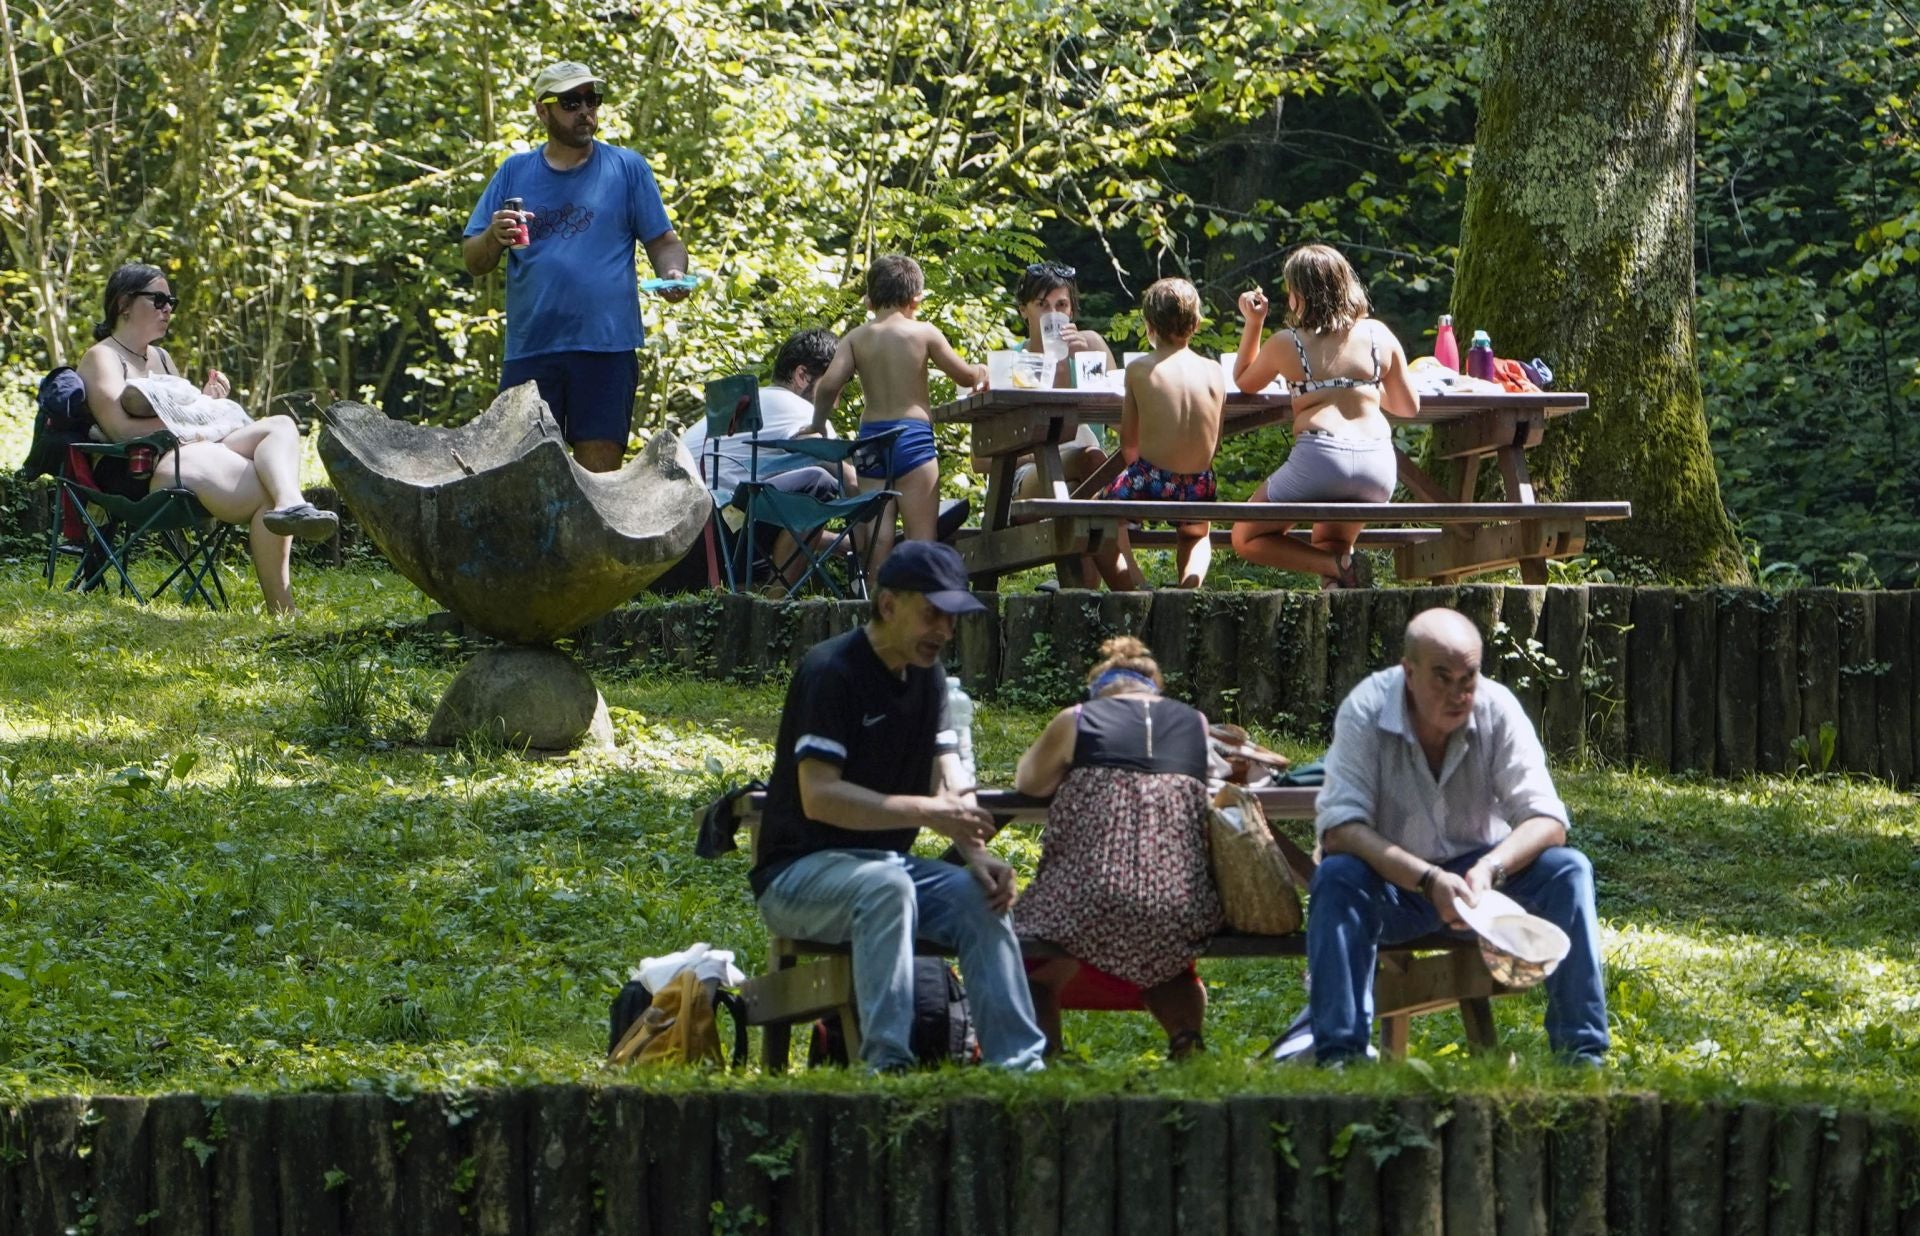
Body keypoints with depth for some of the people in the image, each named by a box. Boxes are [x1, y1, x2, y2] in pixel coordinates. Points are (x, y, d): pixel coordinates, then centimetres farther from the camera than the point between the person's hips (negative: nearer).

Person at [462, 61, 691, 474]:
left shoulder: (626, 168, 10)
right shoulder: (515, 172, 14)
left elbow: (664, 242, 10)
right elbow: (473, 261, 13)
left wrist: (673, 274, -12)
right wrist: (494, 238, -10)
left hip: (606, 343, -1)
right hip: (530, 346, 1)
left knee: (599, 467, -4)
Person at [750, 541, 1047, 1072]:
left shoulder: (926, 675, 9)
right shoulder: (831, 671, -17)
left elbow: (950, 783, 4)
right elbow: (818, 796, -25)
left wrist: (979, 854, -16)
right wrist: (926, 812, -32)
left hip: (888, 863, 7)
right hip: (797, 873, -7)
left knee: (979, 894, -17)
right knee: (885, 885, -37)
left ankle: (1017, 1063, -23)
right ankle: (886, 1060, -44)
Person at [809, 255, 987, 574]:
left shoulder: (855, 338, 5)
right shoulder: (923, 333, -2)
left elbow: (830, 384, -6)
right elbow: (964, 376, 4)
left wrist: (818, 427, 8)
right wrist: (981, 372, 27)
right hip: (913, 434, -3)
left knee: (878, 531, 3)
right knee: (922, 531, -3)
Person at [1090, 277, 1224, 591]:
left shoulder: (1139, 369, -5)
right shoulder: (1213, 371, 3)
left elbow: (1128, 443, 1)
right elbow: (1215, 444, 8)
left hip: (1150, 482, -4)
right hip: (1198, 489, 4)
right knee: (1197, 531, 38)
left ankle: (1134, 590, 4)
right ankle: (1191, 586, 10)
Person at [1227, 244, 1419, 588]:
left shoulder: (1286, 343, 5)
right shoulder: (1379, 335, 12)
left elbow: (1243, 381, 24)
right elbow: (1409, 406, 19)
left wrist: (1252, 323, 27)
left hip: (1319, 459, -5)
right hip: (1379, 467, 5)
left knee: (1247, 540, 15)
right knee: (1330, 543, 33)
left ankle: (1338, 567, -8)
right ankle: (1339, 560, -4)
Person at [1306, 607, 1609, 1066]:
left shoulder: (1497, 709, -14)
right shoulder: (1366, 711, -20)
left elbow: (1547, 821, -17)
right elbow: (1340, 828, -28)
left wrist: (1489, 869, -38)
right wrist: (1429, 881, -40)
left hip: (1475, 872, 2)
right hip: (1393, 881, -2)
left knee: (1568, 870, -22)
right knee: (1337, 877, -33)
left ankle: (1581, 1053, -21)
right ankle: (1339, 1055, -35)